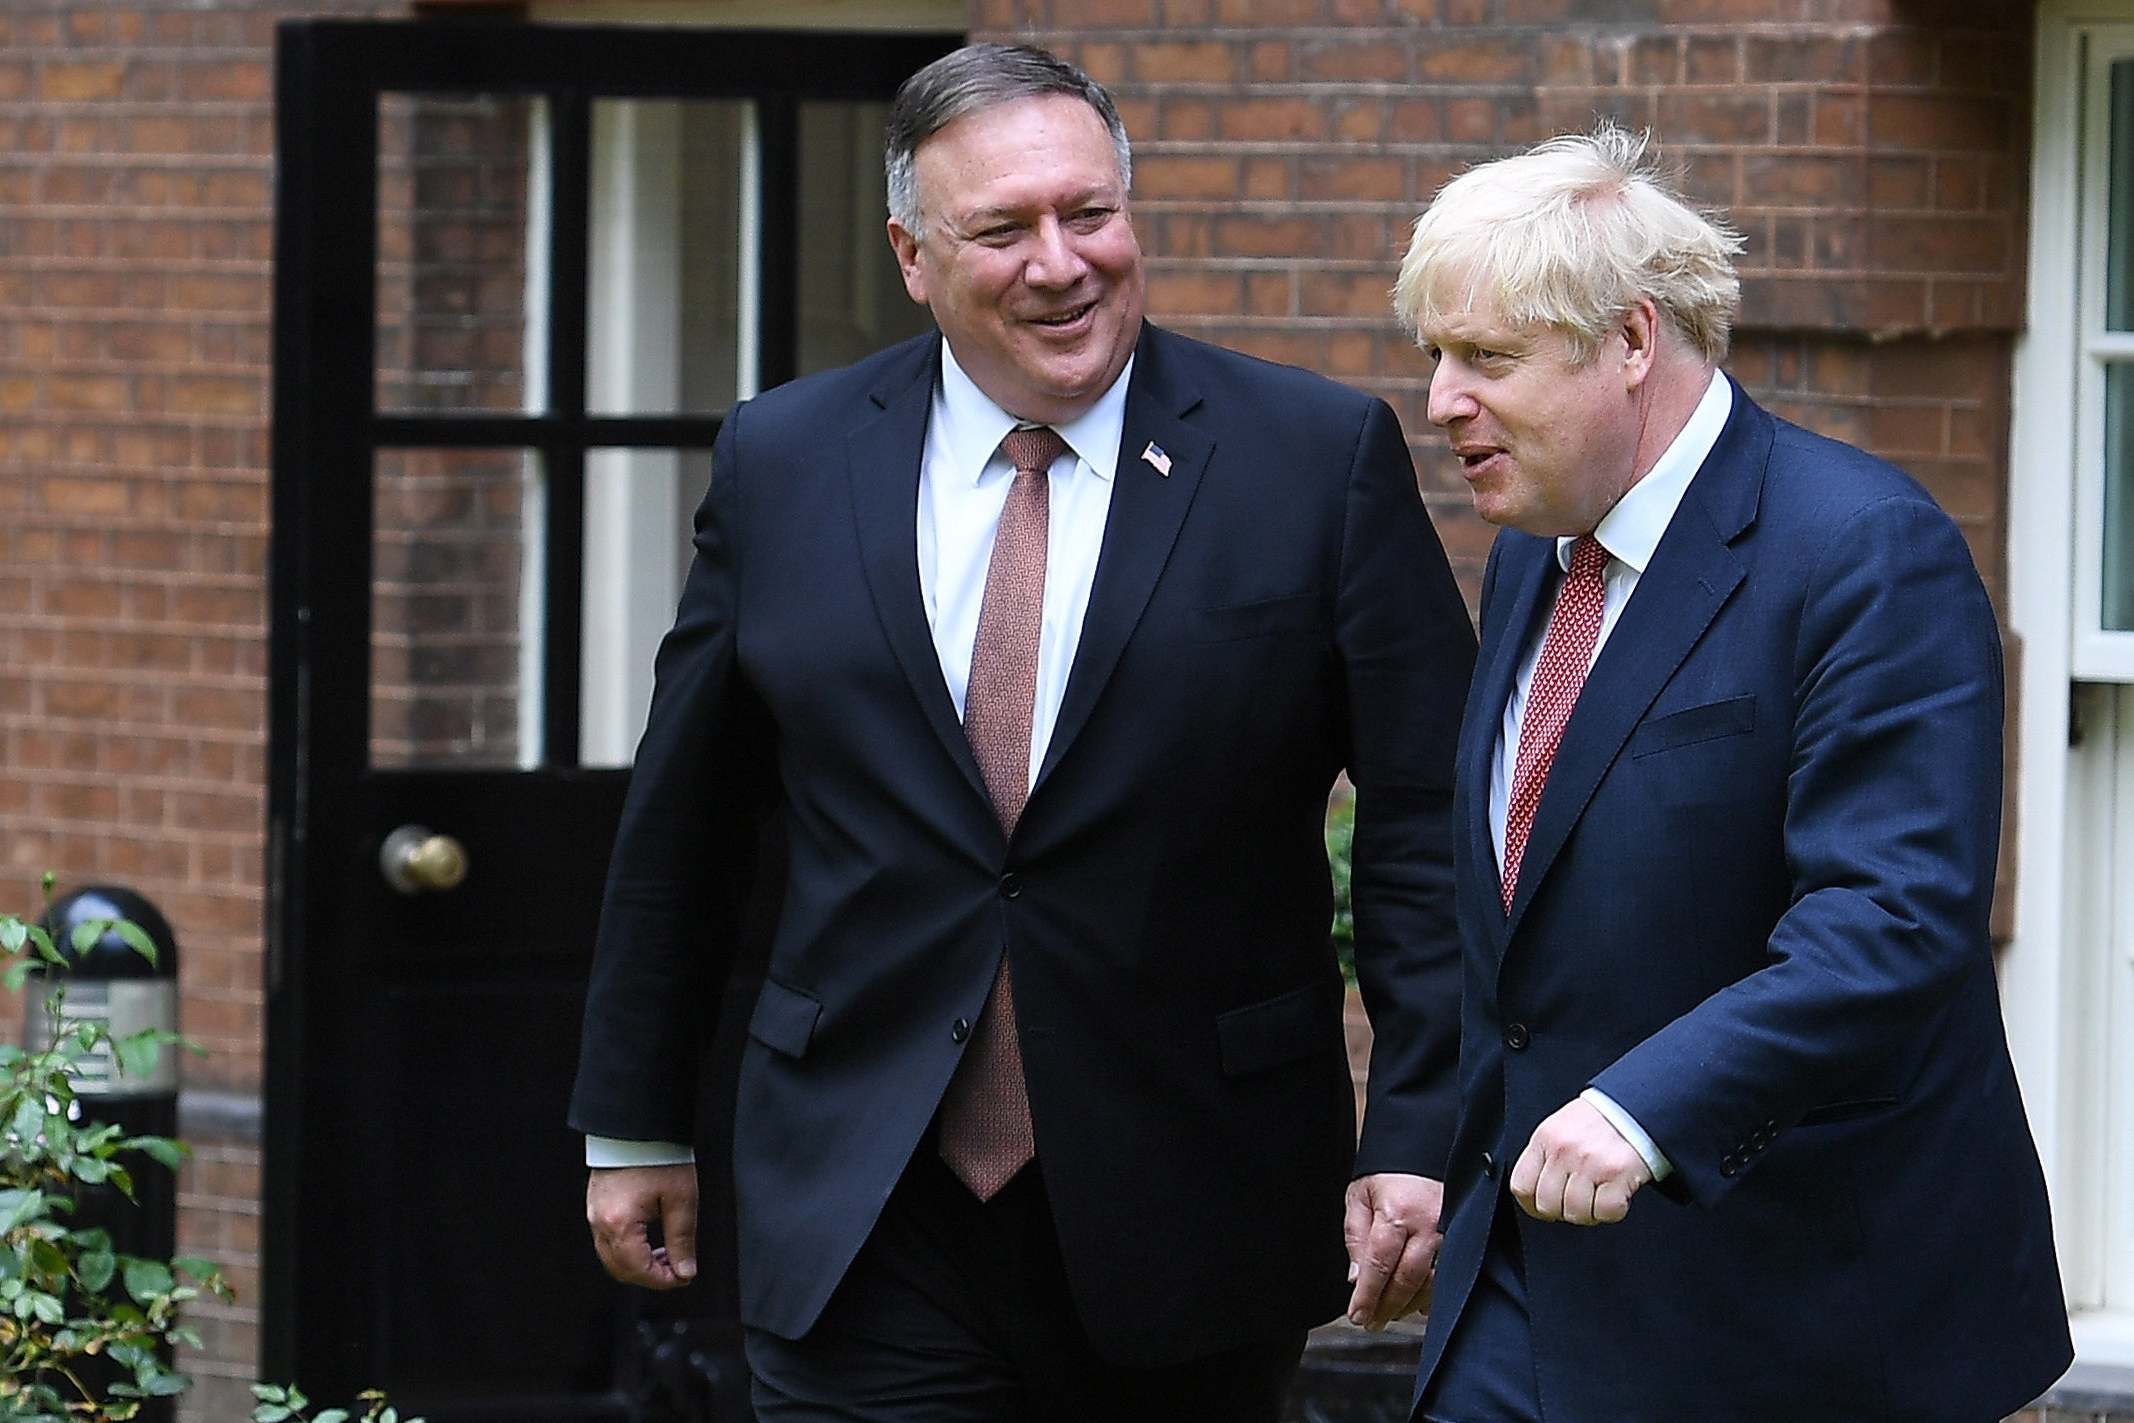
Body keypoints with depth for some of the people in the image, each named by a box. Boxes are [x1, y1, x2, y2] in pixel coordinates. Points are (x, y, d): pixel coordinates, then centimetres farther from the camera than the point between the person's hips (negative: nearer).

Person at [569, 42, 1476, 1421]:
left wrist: (1421, 1138, -11)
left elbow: (1428, 827, -3)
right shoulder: (782, 467, 4)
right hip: (871, 1234, 1)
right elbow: (681, 827, 13)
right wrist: (634, 1126, 17)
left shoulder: (1323, 460, -2)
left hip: (1195, 1216, -1)